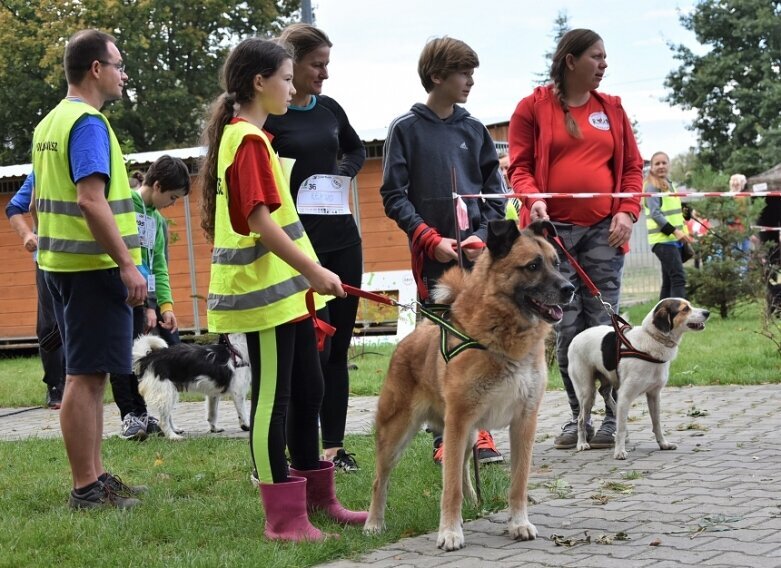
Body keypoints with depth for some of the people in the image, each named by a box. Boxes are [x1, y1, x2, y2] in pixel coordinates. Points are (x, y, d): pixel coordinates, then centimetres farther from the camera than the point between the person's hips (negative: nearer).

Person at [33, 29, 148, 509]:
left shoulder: (50, 123, 16)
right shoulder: (88, 123, -14)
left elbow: (41, 199, 22)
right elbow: (91, 200, -24)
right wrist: (128, 264, -23)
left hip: (63, 263, 10)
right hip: (94, 266, -10)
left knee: (87, 375, 15)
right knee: (86, 376, -6)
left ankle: (95, 477, 21)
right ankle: (85, 489, -1)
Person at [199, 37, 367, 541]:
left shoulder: (248, 136, 18)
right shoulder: (249, 140, -14)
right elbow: (260, 221, -22)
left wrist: (308, 275, 22)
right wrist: (313, 270, -22)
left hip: (285, 291, 10)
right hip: (265, 292, -10)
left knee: (308, 390, 16)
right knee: (273, 399, -4)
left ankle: (317, 496, 27)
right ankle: (283, 516, 2)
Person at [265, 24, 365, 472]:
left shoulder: (329, 109, 9)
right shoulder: (266, 116, -9)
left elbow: (357, 150, 27)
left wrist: (345, 172, 7)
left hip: (342, 238, 6)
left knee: (339, 345, 8)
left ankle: (334, 444, 15)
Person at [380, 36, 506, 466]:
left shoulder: (474, 130, 11)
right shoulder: (406, 129, 1)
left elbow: (494, 192, 12)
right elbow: (393, 196, -2)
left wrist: (483, 236, -5)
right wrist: (432, 239, -11)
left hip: (478, 254, 3)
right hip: (433, 257, -3)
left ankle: (479, 431, 10)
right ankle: (444, 436, 9)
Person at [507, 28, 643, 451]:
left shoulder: (611, 108, 13)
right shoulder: (533, 107, 6)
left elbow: (632, 166, 13)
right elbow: (520, 166, 3)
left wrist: (627, 211, -1)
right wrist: (533, 199, -16)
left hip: (604, 230, 1)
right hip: (554, 229, -1)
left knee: (603, 324, -4)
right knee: (566, 328, 0)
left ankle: (613, 416, 2)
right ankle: (577, 415, 10)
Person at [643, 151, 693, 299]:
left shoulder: (669, 184, 19)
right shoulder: (652, 187, -7)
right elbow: (655, 214, -17)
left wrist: (684, 233, 16)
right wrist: (675, 231, -24)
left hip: (674, 239, 9)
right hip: (663, 239, -9)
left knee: (669, 281, 9)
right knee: (678, 277, -18)